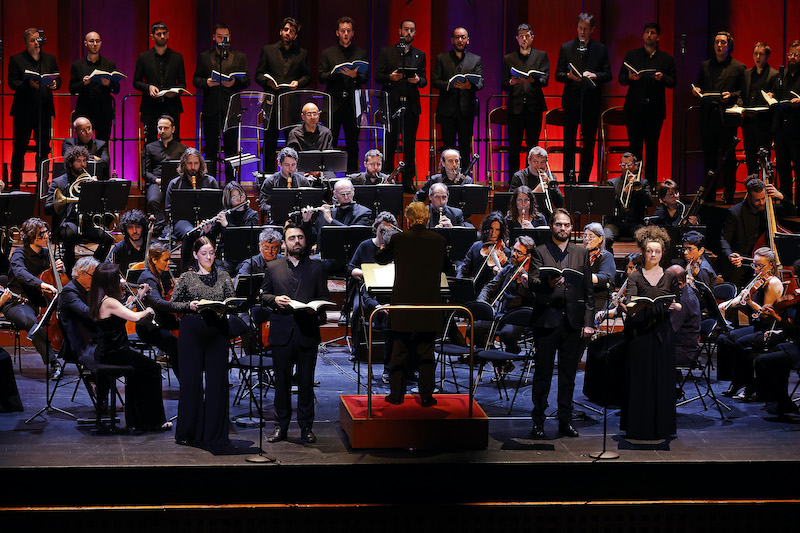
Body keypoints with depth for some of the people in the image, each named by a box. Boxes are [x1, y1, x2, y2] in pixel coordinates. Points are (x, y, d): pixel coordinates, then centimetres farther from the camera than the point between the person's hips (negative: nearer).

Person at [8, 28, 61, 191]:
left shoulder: (50, 59, 14)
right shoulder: (16, 59, 3)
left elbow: (58, 80, 13)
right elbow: (12, 83, -4)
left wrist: (54, 84, -11)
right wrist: (29, 84, -21)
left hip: (44, 110, 3)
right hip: (23, 111, -3)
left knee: (44, 148, 4)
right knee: (19, 148, 0)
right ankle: (15, 185, 6)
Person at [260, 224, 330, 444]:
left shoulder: (316, 267, 9)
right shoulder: (273, 267, 11)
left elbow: (324, 296, 9)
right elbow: (263, 295, 12)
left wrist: (315, 309, -12)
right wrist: (275, 299, -9)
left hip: (307, 333, -1)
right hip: (281, 333, 1)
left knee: (306, 382, 3)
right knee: (282, 381, 5)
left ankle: (306, 427, 10)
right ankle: (281, 426, 13)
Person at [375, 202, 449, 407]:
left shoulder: (399, 239, -8)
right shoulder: (439, 240, -2)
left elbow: (380, 258, 9)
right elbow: (446, 266, 15)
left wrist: (382, 248, 32)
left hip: (403, 304, -1)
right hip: (429, 305, 1)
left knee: (400, 349, 9)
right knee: (426, 351, 8)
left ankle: (397, 394, 12)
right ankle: (426, 396, 9)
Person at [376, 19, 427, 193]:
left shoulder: (420, 55, 15)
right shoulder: (387, 52, 8)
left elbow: (424, 80, 12)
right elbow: (378, 77, 4)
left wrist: (418, 80, -11)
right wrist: (390, 77, -16)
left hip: (411, 105, 2)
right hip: (392, 105, -2)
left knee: (409, 144, 2)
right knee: (389, 144, -2)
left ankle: (408, 180, 6)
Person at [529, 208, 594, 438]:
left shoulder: (581, 253, 12)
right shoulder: (540, 252, 3)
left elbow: (588, 290, 11)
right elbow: (532, 283, -8)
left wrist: (588, 322, 5)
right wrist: (547, 284, -30)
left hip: (573, 322, 3)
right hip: (547, 320, -3)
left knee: (568, 373, 7)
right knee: (543, 372, 1)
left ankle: (565, 420, 15)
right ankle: (538, 421, 7)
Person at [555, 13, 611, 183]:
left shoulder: (601, 49, 7)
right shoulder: (566, 48, 8)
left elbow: (608, 75, 6)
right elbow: (558, 75, 7)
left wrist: (594, 75, -13)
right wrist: (569, 76, -14)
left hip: (591, 102, 0)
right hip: (571, 101, 0)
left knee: (589, 144, 4)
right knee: (569, 143, 0)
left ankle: (584, 180, 11)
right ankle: (568, 180, 5)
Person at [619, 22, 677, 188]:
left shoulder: (667, 59, 9)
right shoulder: (631, 56, 10)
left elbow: (673, 82, 7)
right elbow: (621, 79, 9)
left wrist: (662, 78, -13)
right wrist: (630, 77, -13)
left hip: (655, 110, 0)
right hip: (634, 109, 0)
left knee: (652, 147, 1)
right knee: (635, 146, 0)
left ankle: (651, 183, 7)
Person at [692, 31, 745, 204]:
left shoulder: (738, 67, 4)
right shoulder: (705, 66, 16)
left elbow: (744, 92, 2)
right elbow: (699, 86, 22)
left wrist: (731, 95, -16)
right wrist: (697, 91, 0)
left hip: (727, 118, -3)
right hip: (707, 117, 4)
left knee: (728, 157, -1)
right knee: (709, 156, 6)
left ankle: (729, 195, 6)